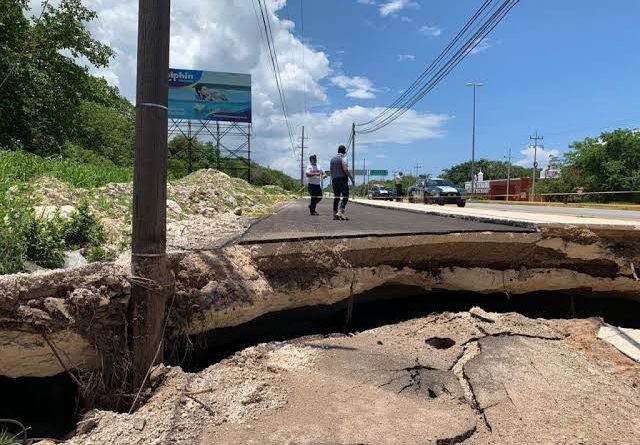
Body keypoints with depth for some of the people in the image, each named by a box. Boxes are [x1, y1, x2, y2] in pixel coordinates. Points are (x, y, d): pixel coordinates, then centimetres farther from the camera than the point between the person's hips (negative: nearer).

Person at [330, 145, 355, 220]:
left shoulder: (332, 159, 15)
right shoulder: (343, 157, -7)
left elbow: (331, 170, 16)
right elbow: (345, 169, -17)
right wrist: (351, 178, -11)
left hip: (334, 179, 7)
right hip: (342, 179, -7)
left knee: (336, 197, 10)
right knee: (345, 196, -5)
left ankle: (335, 214, 9)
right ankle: (340, 212, -19)